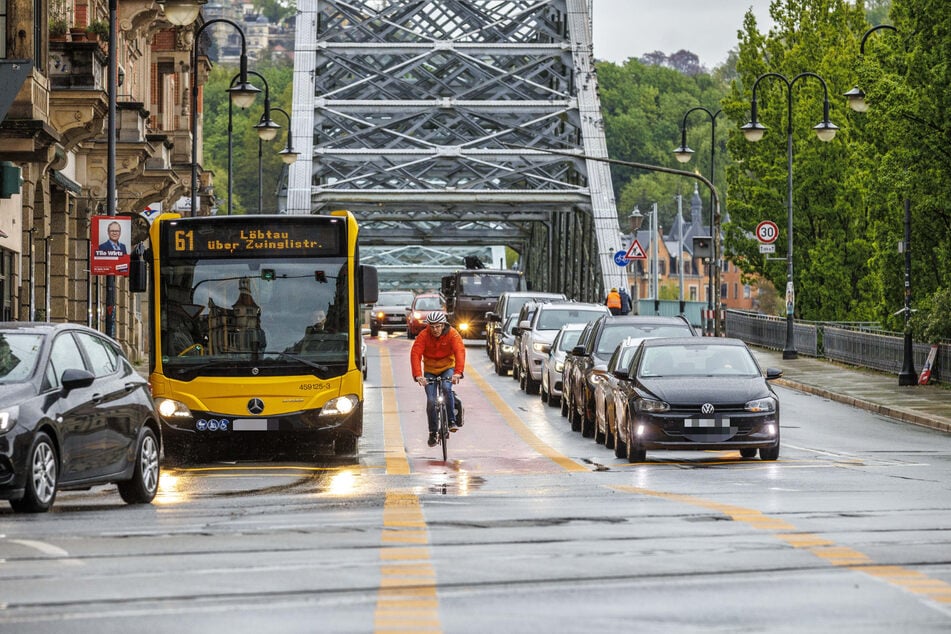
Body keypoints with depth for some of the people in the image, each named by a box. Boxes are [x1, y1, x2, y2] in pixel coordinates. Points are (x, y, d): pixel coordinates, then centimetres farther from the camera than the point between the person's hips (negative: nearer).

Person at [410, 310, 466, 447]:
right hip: (430, 370, 1)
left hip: (447, 368, -1)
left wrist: (458, 372, -46)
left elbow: (460, 352, -31)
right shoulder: (423, 336, -18)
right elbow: (415, 354, -27)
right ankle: (433, 433, 6)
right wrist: (418, 375, -42)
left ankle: (452, 421, -20)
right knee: (431, 401, -9)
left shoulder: (452, 334, -19)